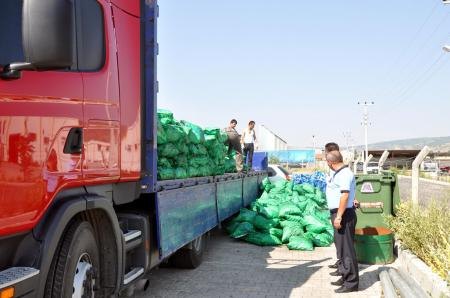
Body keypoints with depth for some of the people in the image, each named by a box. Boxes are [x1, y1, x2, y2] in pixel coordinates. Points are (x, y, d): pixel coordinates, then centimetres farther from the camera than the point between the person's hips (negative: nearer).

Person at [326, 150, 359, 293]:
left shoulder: (344, 173, -17)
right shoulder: (339, 173, 15)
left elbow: (345, 195, -24)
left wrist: (339, 216, -25)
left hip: (344, 214, -11)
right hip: (339, 214, 11)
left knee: (346, 247, -6)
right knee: (341, 245, 17)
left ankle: (351, 282, 0)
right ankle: (345, 275, 29)